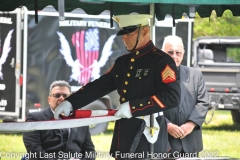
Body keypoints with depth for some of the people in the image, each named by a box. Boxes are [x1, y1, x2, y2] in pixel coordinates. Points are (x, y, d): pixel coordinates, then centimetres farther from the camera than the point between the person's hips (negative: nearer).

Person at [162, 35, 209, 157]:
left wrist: (191, 123, -9)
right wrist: (167, 125, -16)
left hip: (190, 142, 4)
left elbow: (203, 102, 6)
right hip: (163, 142, -4)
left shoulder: (195, 75, 11)